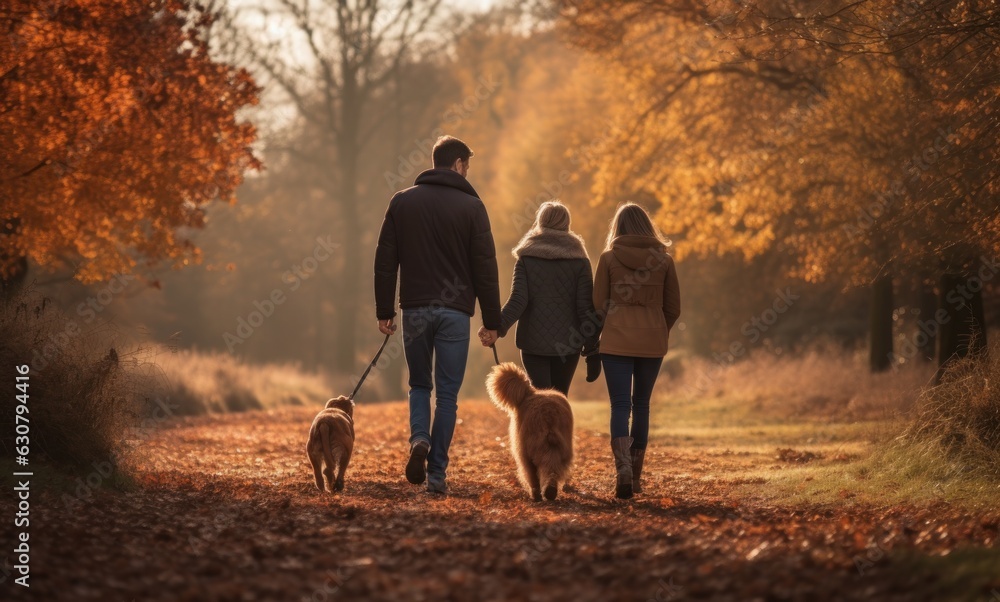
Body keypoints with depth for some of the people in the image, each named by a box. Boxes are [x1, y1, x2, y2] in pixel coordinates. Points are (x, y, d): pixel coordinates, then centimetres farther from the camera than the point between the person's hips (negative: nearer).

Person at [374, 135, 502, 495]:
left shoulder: (402, 201, 5)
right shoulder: (471, 206, -2)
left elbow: (385, 262, 5)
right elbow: (485, 268, -3)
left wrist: (384, 311, 9)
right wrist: (492, 321, 2)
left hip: (415, 309, 2)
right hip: (455, 311, -2)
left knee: (420, 384, 17)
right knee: (447, 393, 5)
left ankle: (419, 440, -10)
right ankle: (437, 472, 2)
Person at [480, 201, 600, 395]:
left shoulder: (526, 258, 1)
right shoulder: (579, 260, 1)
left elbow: (518, 300, -13)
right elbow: (586, 308, -4)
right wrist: (592, 353, -1)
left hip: (534, 342, -1)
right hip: (568, 343, 1)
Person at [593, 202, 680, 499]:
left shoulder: (609, 258, -2)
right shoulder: (663, 260, 3)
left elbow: (598, 305, 0)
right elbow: (673, 307, 7)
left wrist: (603, 334, 18)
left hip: (616, 341, -2)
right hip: (652, 342, 2)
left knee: (620, 405, -2)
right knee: (641, 404, 13)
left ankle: (623, 467, -22)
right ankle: (635, 475, 17)